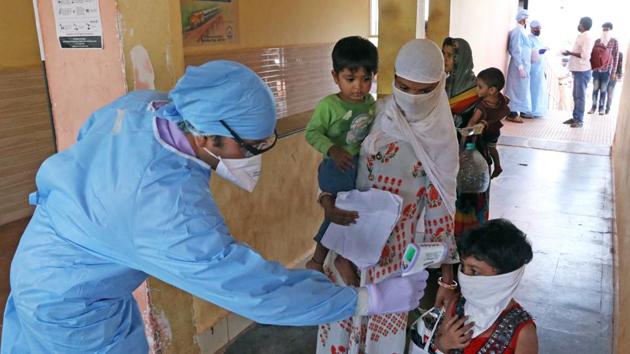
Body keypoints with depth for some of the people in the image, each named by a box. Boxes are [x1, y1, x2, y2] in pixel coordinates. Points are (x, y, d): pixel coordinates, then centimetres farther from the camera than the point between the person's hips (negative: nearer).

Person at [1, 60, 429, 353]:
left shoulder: (144, 104, -17)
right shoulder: (171, 211, -42)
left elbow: (88, 133, 4)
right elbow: (256, 288, -38)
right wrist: (369, 299, -32)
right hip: (70, 305, -7)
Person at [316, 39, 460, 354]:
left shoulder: (439, 139, -9)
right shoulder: (373, 115, -5)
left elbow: (440, 208, -6)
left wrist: (447, 275, -5)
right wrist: (328, 197, -16)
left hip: (396, 250, -2)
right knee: (341, 318, 16)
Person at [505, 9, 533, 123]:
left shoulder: (521, 31, 16)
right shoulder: (517, 31, -14)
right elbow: (516, 51, -20)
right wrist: (520, 67, -23)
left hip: (523, 65, 10)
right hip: (519, 65, -10)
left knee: (523, 88, 13)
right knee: (516, 88, -8)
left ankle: (521, 111, 19)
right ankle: (512, 114, -5)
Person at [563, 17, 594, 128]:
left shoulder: (587, 38, -14)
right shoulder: (580, 36, 15)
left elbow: (585, 55, -22)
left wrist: (570, 53, -17)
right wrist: (570, 53, 10)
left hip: (582, 71, -9)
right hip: (577, 70, 9)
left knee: (580, 96, -6)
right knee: (576, 96, 13)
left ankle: (580, 120, -2)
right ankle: (575, 117, 20)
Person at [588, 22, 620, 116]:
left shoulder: (614, 42, -1)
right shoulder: (597, 41, 6)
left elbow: (616, 57, -1)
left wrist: (614, 72, -5)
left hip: (607, 70, -2)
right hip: (596, 69, 2)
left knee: (603, 89, 4)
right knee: (595, 88, 3)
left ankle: (602, 107, 12)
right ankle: (594, 106, 12)